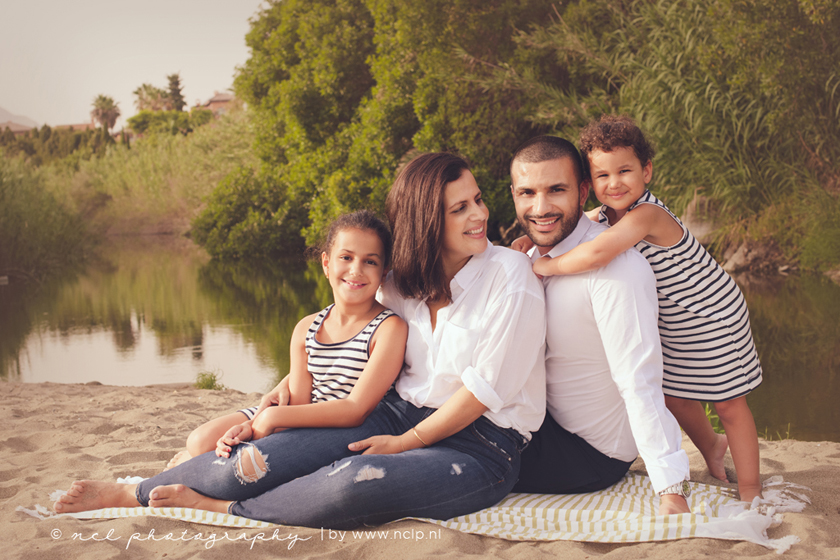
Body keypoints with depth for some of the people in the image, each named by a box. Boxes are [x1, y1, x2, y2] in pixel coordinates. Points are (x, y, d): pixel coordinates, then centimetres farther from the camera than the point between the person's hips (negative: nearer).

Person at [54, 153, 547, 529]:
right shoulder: (402, 282, 7)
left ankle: (223, 508, -11)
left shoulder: (510, 273, -9)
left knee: (354, 482, -35)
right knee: (256, 462, -14)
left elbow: (486, 384, -11)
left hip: (481, 444, -4)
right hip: (400, 414, 5)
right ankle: (132, 493, 8)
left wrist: (407, 442, -8)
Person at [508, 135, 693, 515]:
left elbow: (640, 384, -31)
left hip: (589, 454, -8)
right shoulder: (535, 256, 1)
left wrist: (672, 492, -35)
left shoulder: (616, 268, -27)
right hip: (547, 420, 8)